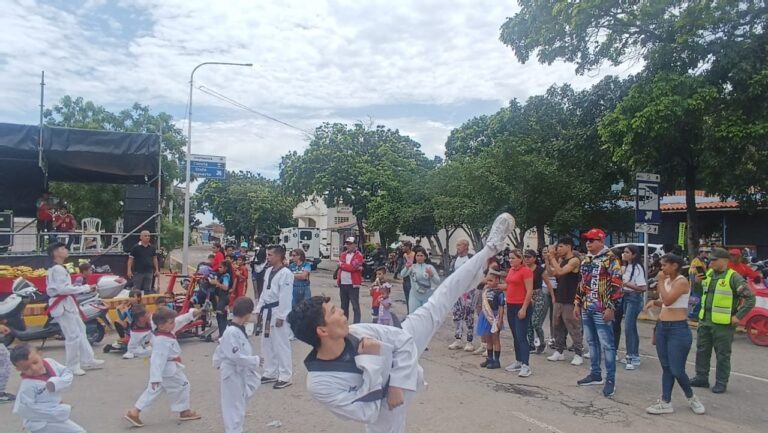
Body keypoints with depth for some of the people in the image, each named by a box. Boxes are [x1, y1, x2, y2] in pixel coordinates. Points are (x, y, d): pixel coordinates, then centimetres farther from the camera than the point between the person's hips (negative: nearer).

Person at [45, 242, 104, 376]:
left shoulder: (58, 268, 15)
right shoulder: (58, 269, -17)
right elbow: (63, 289, -25)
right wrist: (86, 287, -20)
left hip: (67, 304, 11)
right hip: (62, 305, -11)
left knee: (80, 331, 16)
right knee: (73, 335, -6)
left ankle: (87, 360, 24)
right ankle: (73, 366, 6)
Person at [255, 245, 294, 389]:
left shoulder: (286, 273, -16)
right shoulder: (268, 271, 12)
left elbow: (286, 296, -18)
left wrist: (281, 316, -19)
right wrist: (259, 310, 15)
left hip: (278, 312, -9)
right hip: (267, 311, 9)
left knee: (281, 345, -4)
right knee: (267, 343, 16)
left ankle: (285, 377, 4)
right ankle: (270, 373, 29)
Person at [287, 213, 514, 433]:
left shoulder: (357, 332, -24)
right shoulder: (319, 383, -34)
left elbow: (402, 338, -12)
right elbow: (367, 413, -32)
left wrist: (398, 383, -20)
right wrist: (370, 360, -35)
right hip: (384, 403, -3)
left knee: (433, 311, 2)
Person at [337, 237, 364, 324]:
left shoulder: (358, 255, -4)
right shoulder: (343, 254, 14)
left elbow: (353, 267, -15)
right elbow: (340, 266, 4)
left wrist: (342, 265, -3)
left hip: (353, 284, -6)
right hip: (342, 283, 6)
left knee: (355, 306, -3)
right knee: (344, 305, 15)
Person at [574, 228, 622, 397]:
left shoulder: (610, 259, -10)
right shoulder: (586, 260, 14)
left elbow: (616, 284, -16)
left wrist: (610, 307, -20)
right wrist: (577, 303, 17)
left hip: (601, 309, -8)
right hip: (586, 308, 8)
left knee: (607, 344, -4)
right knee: (591, 342, 15)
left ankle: (610, 379, 1)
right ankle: (595, 374, 25)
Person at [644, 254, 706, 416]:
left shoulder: (682, 282, -13)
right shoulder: (667, 280, 10)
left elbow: (668, 300, -24)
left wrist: (661, 281, -14)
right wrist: (654, 302, 0)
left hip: (678, 329, -8)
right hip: (662, 327, 8)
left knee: (677, 370, -2)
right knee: (666, 368, 10)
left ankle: (691, 398, 22)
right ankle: (665, 402, 15)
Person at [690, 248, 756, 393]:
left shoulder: (733, 277, -13)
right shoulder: (708, 274, 7)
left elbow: (750, 298, -14)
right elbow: (702, 292, 21)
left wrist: (738, 316, -15)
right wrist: (697, 283, 1)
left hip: (723, 324, -7)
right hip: (704, 321, 7)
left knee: (722, 355, 5)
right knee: (702, 351, 14)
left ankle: (721, 383, 15)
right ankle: (701, 378, 26)